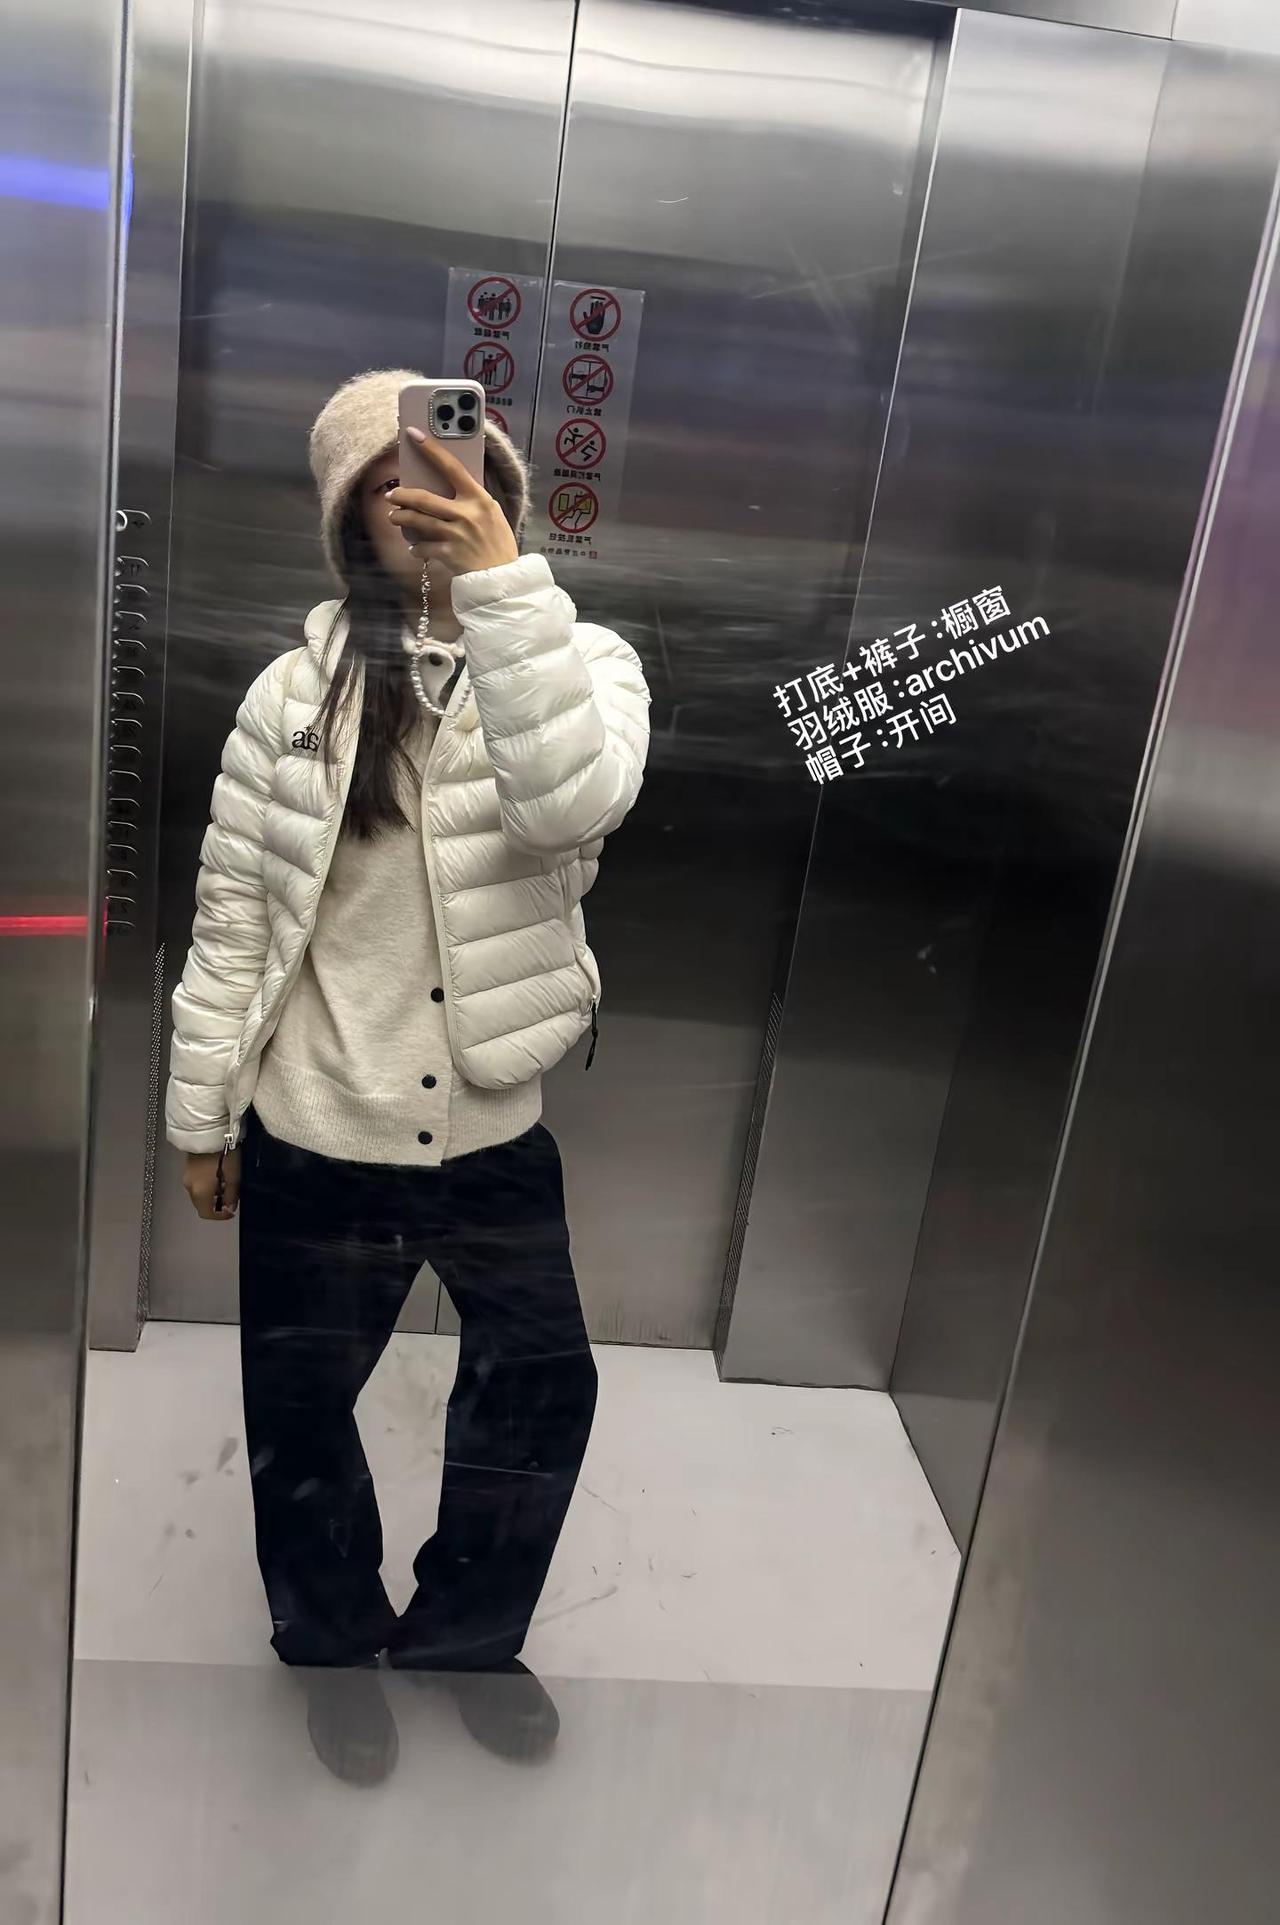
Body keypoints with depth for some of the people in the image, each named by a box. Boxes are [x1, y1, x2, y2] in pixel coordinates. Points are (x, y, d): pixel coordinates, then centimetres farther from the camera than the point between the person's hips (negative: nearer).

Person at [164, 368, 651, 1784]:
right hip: (316, 1136, 0)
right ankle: (334, 1645, 47)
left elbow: (573, 801, -28)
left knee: (542, 1386, 15)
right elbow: (231, 910, -1)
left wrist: (501, 577, -29)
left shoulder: (582, 660, -4)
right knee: (301, 1410, 17)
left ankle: (464, 1633, 44)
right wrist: (202, 1107, 1)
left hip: (496, 1132, 1)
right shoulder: (297, 691, -4)